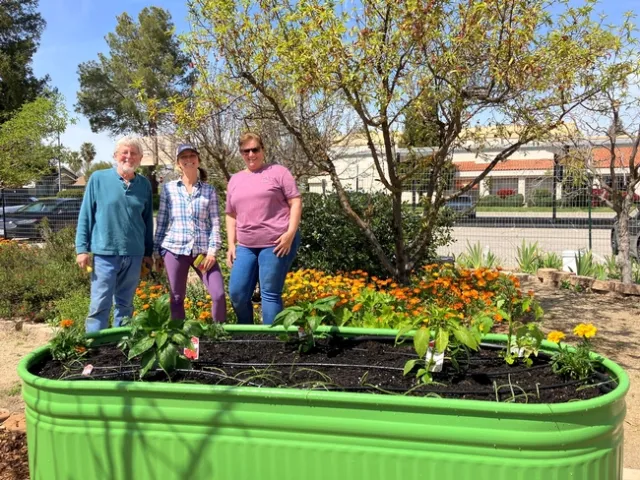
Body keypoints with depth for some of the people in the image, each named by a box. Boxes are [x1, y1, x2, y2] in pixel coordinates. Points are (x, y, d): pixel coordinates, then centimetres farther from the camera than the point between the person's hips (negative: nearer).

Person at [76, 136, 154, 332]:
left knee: (125, 305, 14)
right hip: (105, 253, -3)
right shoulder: (98, 178, -2)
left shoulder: (144, 185, 6)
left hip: (134, 255, 3)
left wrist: (148, 252, 12)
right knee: (100, 305, -1)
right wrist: (82, 248, -5)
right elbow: (85, 215, -1)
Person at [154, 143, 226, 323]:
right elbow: (161, 221, 8)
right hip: (175, 249, 0)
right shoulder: (168, 188, 6)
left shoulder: (209, 190, 7)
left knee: (218, 294, -7)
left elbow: (215, 223, 3)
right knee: (177, 297, 7)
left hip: (203, 250, 0)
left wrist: (213, 251, -8)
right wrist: (157, 251, 7)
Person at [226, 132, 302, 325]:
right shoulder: (235, 180, 17)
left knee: (270, 293, -3)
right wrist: (231, 244, 9)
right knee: (236, 293, 1)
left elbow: (296, 202, -3)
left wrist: (290, 233, -14)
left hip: (277, 243, -5)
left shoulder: (278, 172, 2)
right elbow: (231, 215, 19)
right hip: (246, 246, 5)